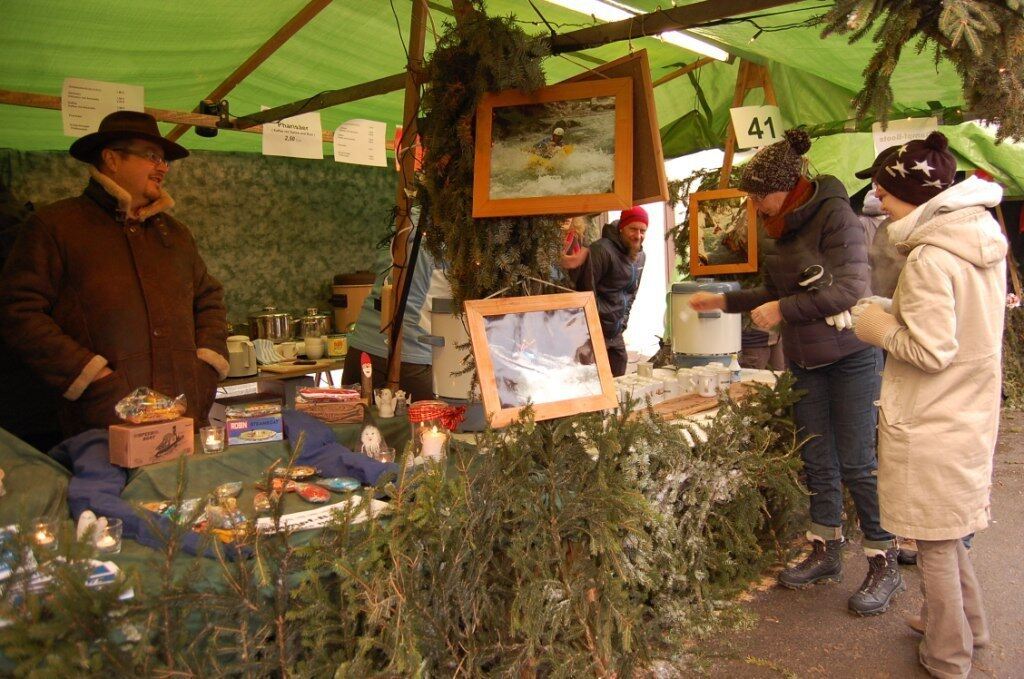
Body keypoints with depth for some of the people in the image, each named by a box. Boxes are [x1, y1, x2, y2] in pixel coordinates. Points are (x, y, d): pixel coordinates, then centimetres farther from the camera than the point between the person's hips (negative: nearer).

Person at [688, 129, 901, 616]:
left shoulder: (834, 214, -15)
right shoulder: (782, 228, 9)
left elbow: (850, 287, -23)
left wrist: (783, 311, -20)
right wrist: (723, 301, 13)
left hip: (851, 356, -7)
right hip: (805, 360, 7)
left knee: (857, 461, -4)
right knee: (818, 461, 12)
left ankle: (885, 566, 10)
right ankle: (826, 553, 25)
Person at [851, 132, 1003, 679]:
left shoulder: (930, 259, -22)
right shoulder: (985, 240, 5)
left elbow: (931, 350, -25)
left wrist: (881, 329, -9)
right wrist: (893, 312, 7)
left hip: (929, 427, -9)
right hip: (971, 414, 9)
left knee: (934, 542, 8)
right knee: (947, 531, 25)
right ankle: (968, 622, 42)